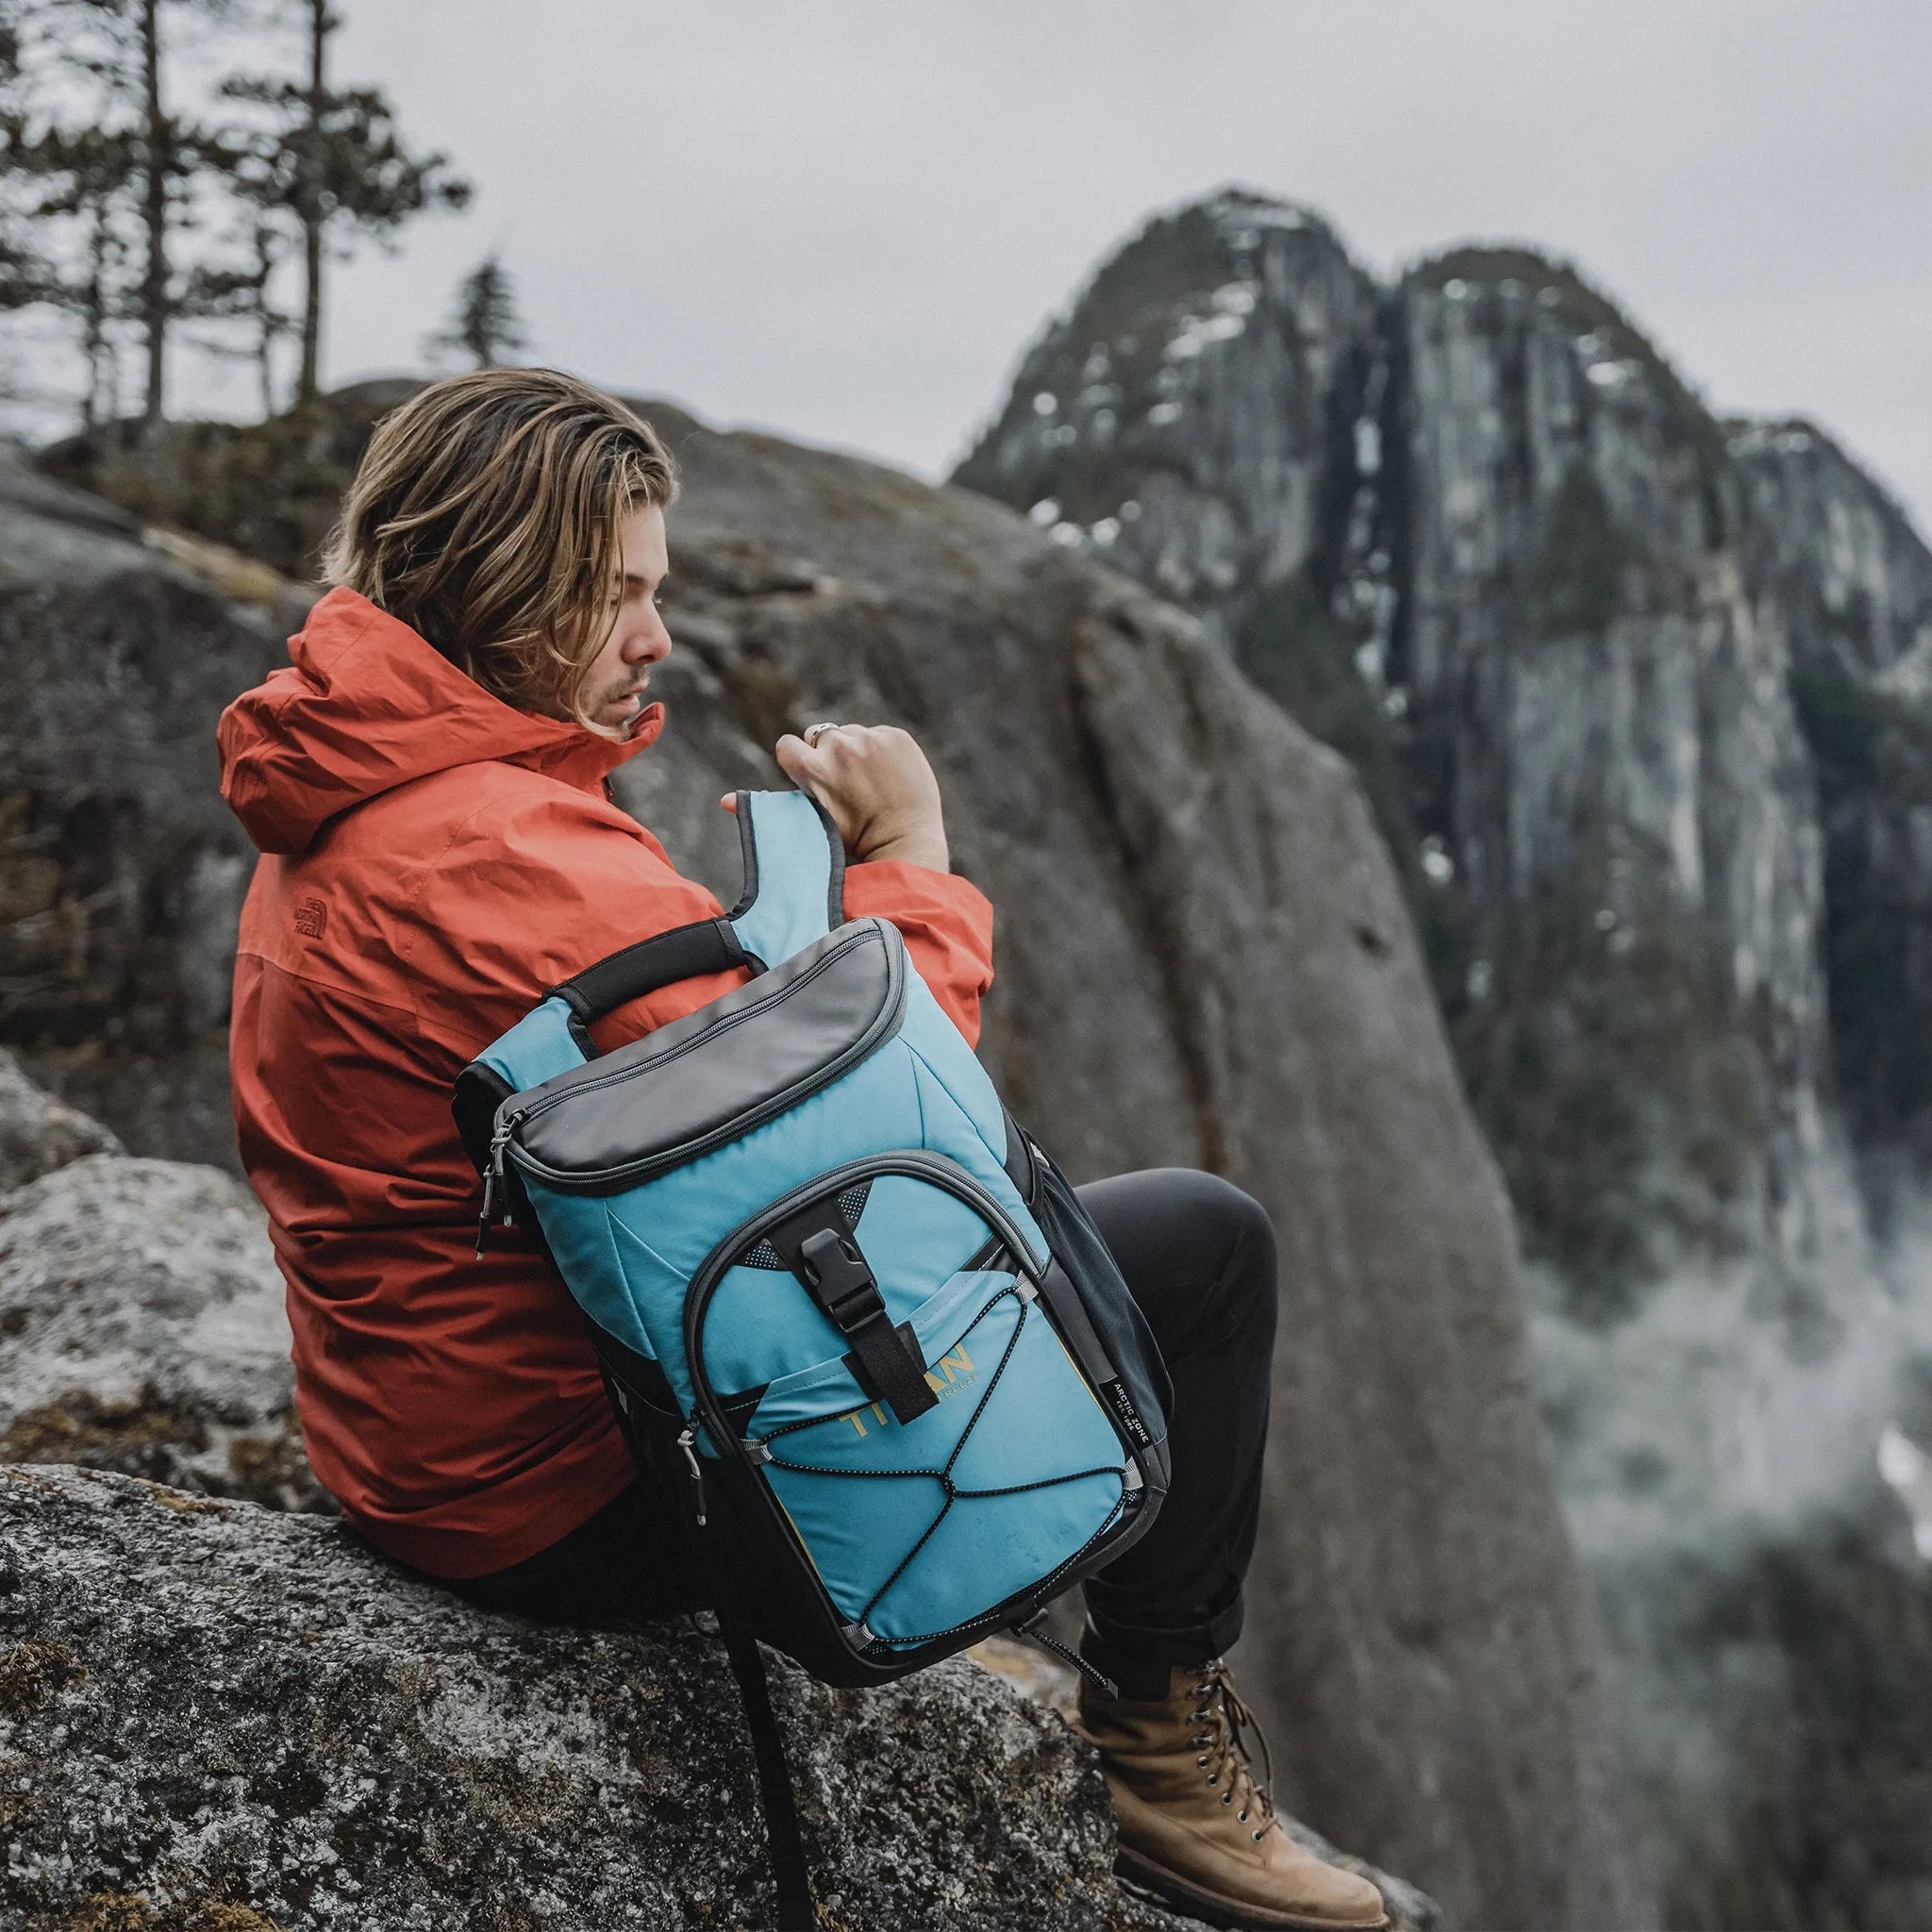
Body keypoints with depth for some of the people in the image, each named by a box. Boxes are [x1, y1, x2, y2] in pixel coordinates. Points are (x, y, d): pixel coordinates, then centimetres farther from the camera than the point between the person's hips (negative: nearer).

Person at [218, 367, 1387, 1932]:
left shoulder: (335, 827, 8)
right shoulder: (504, 855, -27)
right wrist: (903, 850, -11)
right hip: (585, 1497, -11)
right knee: (1206, 1243, -7)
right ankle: (1164, 1742, 13)